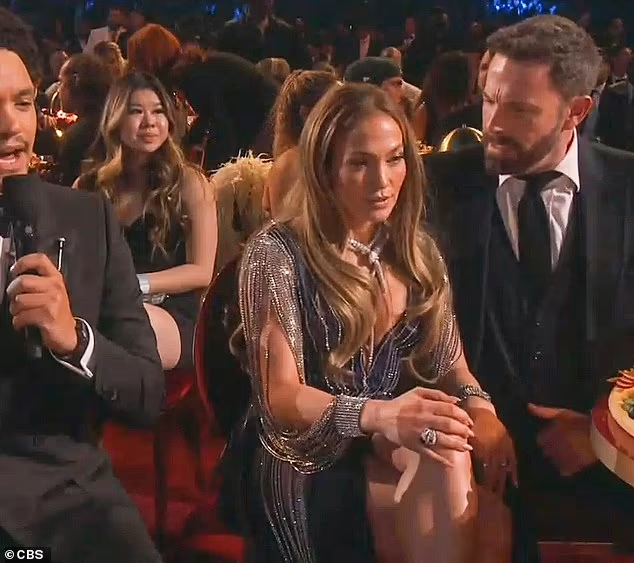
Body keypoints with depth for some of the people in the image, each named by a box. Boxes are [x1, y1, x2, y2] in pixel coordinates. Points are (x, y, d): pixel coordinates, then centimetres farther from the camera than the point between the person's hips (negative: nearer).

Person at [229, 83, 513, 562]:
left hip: (394, 451, 5)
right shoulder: (277, 254, -10)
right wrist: (377, 414, -34)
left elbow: (449, 362, 9)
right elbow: (280, 396, -15)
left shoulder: (417, 252, 8)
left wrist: (477, 405, -16)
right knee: (443, 469, -29)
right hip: (310, 460, -5)